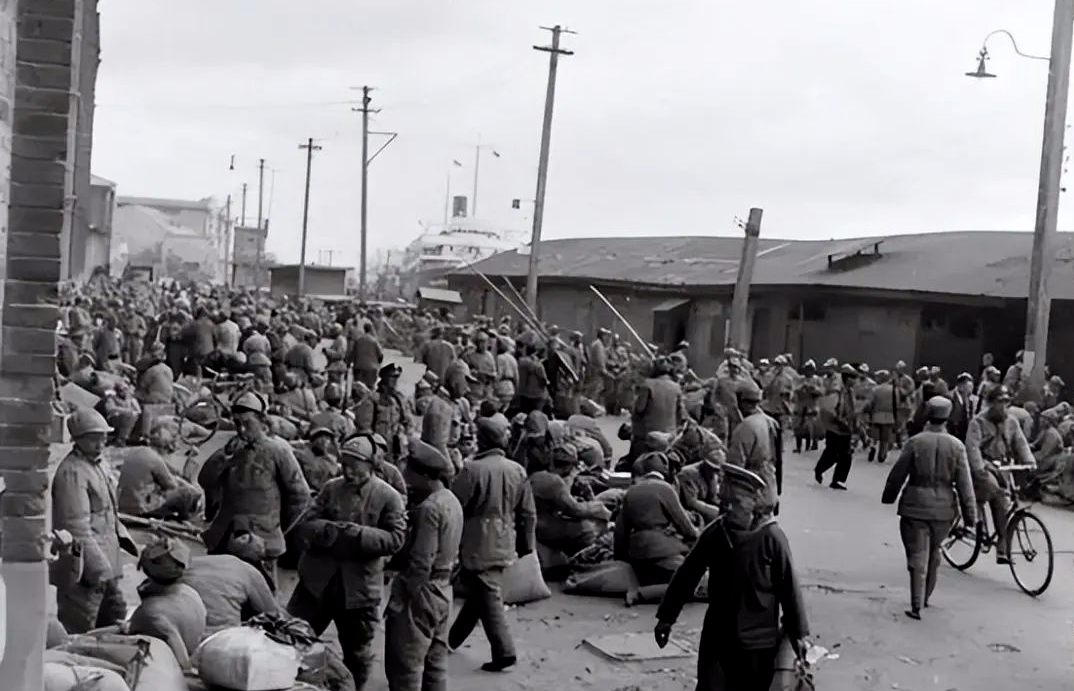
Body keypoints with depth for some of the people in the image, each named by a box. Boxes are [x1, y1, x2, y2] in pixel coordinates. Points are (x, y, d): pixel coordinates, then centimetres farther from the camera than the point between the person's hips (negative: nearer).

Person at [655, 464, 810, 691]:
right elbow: (687, 576, 4)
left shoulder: (771, 537, -13)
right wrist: (666, 617, 7)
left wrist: (798, 633, -2)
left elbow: (788, 587, -7)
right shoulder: (714, 533, -4)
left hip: (758, 640, -2)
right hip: (716, 637, 3)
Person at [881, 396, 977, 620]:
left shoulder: (915, 442, -8)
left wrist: (888, 497, 15)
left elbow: (898, 474, -2)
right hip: (944, 508, 2)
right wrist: (970, 514, 5)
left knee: (918, 554, 0)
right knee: (933, 552, 20)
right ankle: (925, 596, 33)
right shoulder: (957, 446, -4)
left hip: (915, 504, -2)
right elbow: (964, 484, -2)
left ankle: (917, 605, -7)